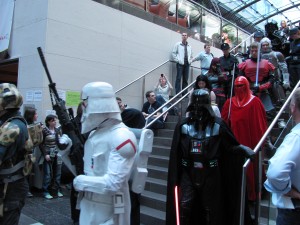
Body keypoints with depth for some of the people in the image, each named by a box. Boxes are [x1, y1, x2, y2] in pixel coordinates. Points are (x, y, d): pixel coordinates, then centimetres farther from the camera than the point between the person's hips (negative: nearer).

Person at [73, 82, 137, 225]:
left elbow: (113, 183, -26)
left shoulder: (122, 137, -21)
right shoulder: (94, 134, 8)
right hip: (88, 207, 8)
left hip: (108, 213, -7)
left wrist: (80, 181, -15)